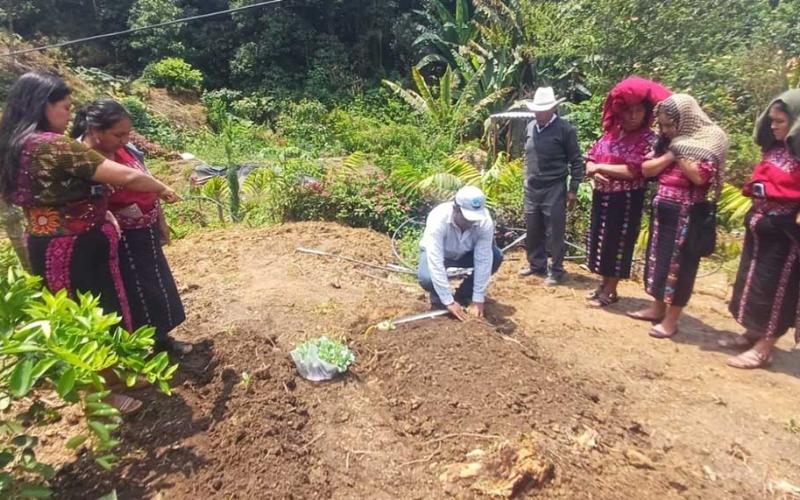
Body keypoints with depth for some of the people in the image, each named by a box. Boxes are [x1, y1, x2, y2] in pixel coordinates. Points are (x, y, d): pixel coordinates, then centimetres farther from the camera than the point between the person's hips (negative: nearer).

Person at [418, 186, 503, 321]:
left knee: (496, 256, -23)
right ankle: (438, 298, 3)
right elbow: (435, 263, -40)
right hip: (437, 253, -3)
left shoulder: (485, 221, -30)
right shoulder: (438, 219, -38)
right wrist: (449, 301, -40)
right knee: (427, 278, -35)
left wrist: (478, 299, -28)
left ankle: (463, 295, -1)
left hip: (465, 253, 3)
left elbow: (483, 260, -27)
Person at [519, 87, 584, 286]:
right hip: (532, 189, 6)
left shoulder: (565, 129, -9)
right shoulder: (531, 127, 7)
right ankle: (536, 265, 31)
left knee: (554, 233, 1)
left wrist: (573, 189, -9)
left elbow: (576, 162, -6)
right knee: (533, 231, 15)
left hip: (554, 189, -6)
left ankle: (556, 271, 15)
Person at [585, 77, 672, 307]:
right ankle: (605, 285, 28)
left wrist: (600, 167, -15)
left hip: (626, 200, -6)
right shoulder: (611, 133, 8)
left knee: (617, 243, 3)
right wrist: (594, 172, -14)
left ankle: (610, 291, 16)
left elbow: (633, 171, -19)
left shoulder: (648, 139, -10)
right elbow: (590, 159, 8)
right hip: (602, 197, 6)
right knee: (600, 240, 13)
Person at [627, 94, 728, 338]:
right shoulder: (669, 141, 10)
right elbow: (646, 169, 4)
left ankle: (671, 319, 11)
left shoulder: (709, 140, -10)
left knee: (678, 263, 0)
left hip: (687, 214, -7)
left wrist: (680, 150, -16)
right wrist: (670, 154, -10)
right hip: (663, 210, 7)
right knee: (659, 258, 15)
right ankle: (658, 307, 29)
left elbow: (700, 176, -22)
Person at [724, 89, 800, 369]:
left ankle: (764, 348, 10)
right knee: (752, 281, 14)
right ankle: (752, 335, 29)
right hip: (760, 225, 8)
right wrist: (757, 188, 8)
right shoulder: (775, 149, 11)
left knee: (775, 288, 0)